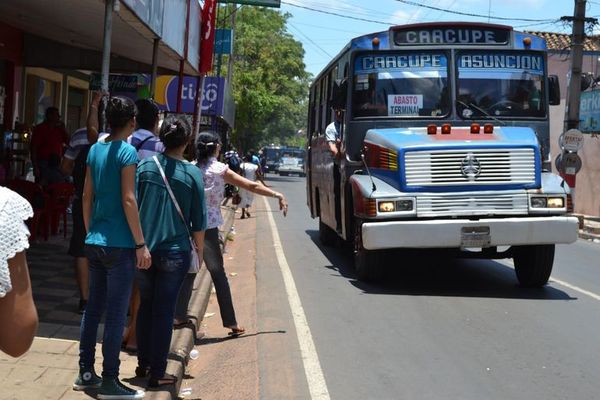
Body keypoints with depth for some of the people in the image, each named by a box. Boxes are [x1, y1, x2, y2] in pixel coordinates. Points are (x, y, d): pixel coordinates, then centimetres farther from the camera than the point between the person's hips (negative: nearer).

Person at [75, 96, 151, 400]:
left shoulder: (96, 149, 8)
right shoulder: (127, 151, -13)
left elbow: (87, 196, 12)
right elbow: (128, 200, -17)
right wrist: (141, 244, -14)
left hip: (95, 242, 7)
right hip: (119, 245, -7)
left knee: (93, 307, 14)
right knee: (115, 313, -1)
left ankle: (85, 373, 22)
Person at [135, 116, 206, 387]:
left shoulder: (145, 166, -2)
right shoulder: (192, 174, -7)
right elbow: (198, 220, -4)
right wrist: (199, 250, 10)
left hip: (145, 249, 3)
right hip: (175, 252, -2)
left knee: (146, 306, 18)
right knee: (164, 311, 5)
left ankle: (143, 364, 27)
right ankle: (157, 373, 10)